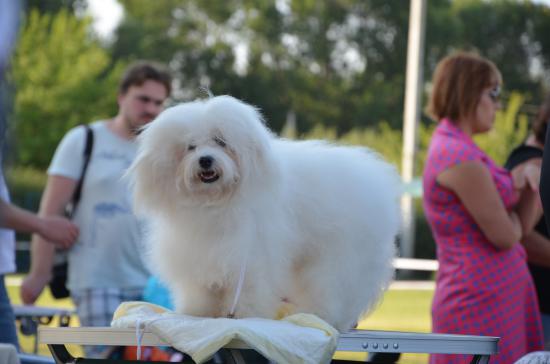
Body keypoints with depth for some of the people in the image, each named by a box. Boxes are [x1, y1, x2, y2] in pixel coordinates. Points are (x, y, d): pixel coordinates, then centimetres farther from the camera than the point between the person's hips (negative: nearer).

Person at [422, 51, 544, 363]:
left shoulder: (455, 148, 15)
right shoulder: (461, 156, -16)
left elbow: (523, 226, 15)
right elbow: (504, 235, -17)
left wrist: (529, 181, -3)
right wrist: (509, 216, 6)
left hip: (495, 294, 10)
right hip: (482, 299, -10)